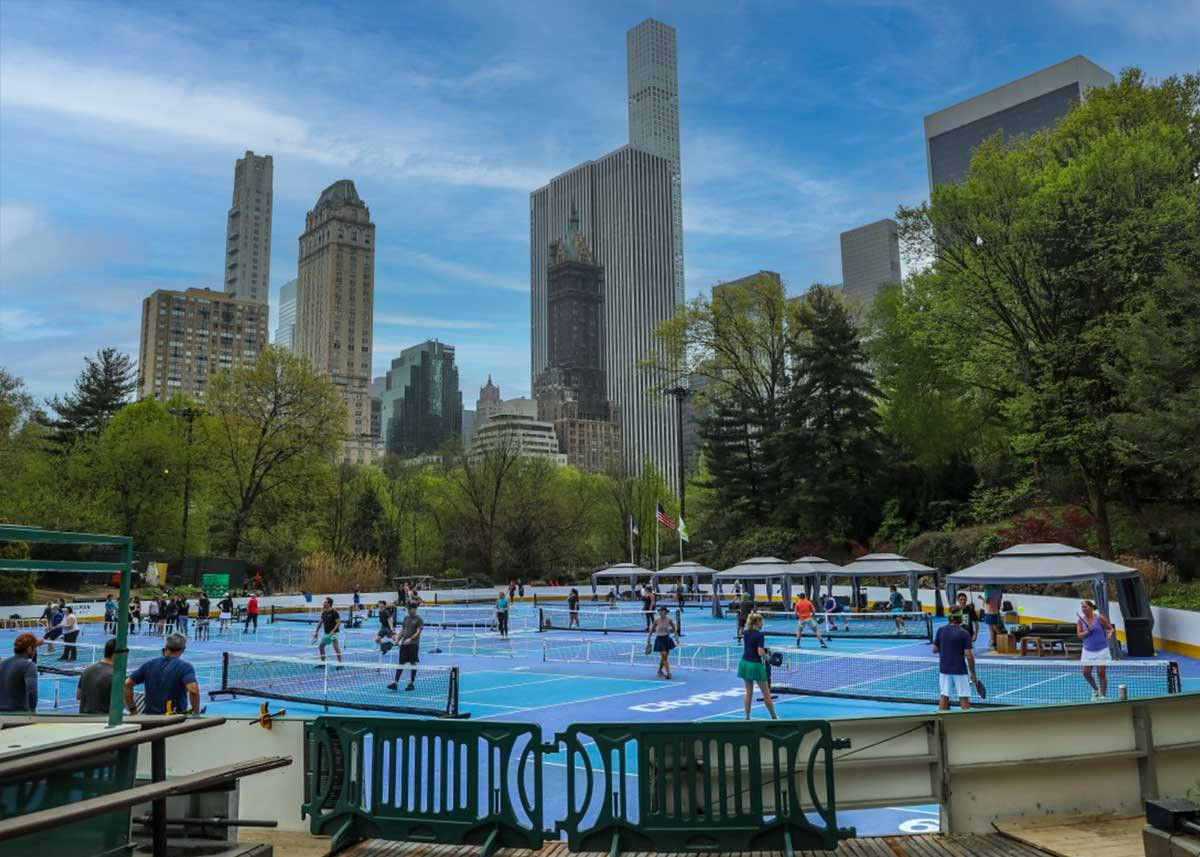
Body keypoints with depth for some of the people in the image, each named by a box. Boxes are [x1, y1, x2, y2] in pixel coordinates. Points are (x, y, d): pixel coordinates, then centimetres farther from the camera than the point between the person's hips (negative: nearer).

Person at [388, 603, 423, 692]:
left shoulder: (419, 620, -4)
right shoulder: (406, 617, 13)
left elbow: (418, 632, -13)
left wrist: (410, 639, -27)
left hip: (414, 644, -5)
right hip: (404, 643, 5)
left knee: (413, 663, 2)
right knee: (401, 663, 1)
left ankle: (411, 683, 10)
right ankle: (395, 683, -2)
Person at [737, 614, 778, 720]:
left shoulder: (745, 633, 5)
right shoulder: (760, 635, -16)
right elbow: (761, 652, -20)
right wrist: (767, 657, -2)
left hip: (744, 663, 7)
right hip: (755, 665, -7)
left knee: (749, 692, 14)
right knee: (766, 693, 8)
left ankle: (747, 717, 13)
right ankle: (774, 716, 18)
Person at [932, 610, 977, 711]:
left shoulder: (940, 630, 0)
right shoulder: (964, 633, -10)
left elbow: (934, 649, 5)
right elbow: (969, 656, -13)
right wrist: (973, 673, -4)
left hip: (944, 669, 4)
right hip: (960, 670, -4)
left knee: (944, 696, 10)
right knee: (964, 698, 4)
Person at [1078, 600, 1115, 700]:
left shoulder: (1099, 618, -7)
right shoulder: (1081, 620, 2)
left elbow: (1111, 628, 1)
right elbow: (1079, 635, -1)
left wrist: (1110, 633, -20)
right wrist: (1087, 632, -19)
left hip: (1101, 650, -3)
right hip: (1088, 650, 3)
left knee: (1101, 673, -2)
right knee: (1086, 672, -2)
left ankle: (1103, 695, 11)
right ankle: (1095, 689, 25)